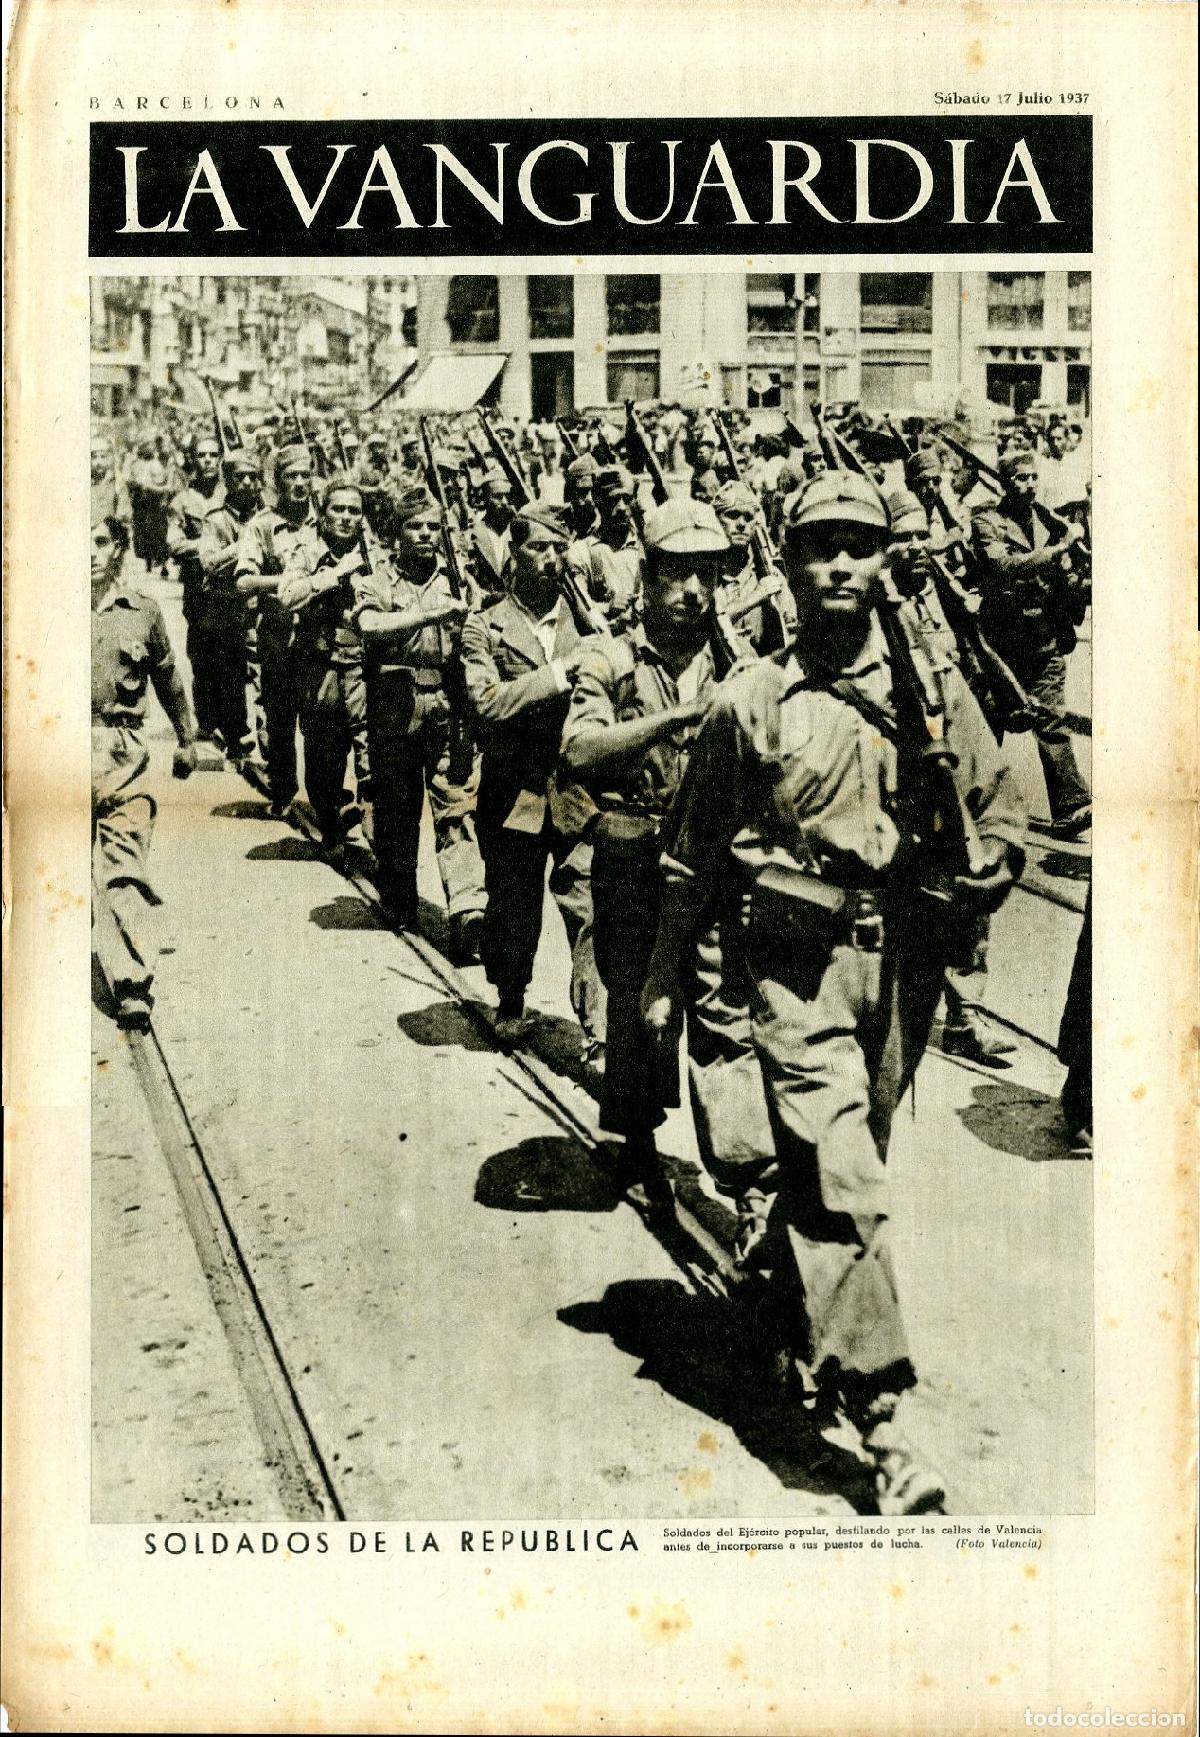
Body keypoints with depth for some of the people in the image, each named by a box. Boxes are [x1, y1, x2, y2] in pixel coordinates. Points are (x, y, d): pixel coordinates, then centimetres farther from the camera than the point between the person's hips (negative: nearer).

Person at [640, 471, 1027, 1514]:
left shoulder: (934, 691, 6)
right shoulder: (752, 701, 1)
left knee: (844, 1164, 17)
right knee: (842, 1179, -12)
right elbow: (693, 855, 9)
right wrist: (667, 978, 12)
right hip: (800, 960, -3)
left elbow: (1003, 811, 13)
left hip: (905, 960, 3)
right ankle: (879, 1413, -9)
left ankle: (767, 1246, 49)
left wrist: (980, 878, -7)